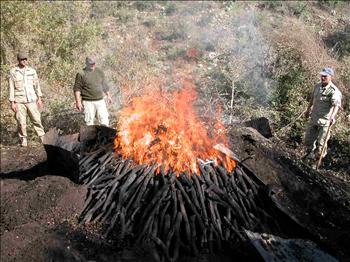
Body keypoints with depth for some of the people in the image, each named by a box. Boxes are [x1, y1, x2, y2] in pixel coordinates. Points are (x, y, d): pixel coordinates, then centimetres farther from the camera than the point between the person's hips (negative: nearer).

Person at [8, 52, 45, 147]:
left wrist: (39, 98, 9)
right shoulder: (13, 72, 0)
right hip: (19, 101, -2)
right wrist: (12, 102, -4)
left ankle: (43, 138, 5)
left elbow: (36, 85, 13)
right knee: (21, 122, 0)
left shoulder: (32, 71, 7)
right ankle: (23, 140, 13)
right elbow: (11, 88, 0)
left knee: (37, 119, -1)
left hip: (31, 100, 2)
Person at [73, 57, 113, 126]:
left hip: (100, 100, 4)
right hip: (88, 102, -4)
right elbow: (77, 89, -5)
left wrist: (108, 95, 23)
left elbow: (104, 84, 22)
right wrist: (78, 102, -12)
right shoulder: (81, 74, -4)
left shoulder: (99, 71, 10)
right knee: (89, 122, 1)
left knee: (104, 120, 1)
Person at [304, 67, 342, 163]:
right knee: (308, 137, 17)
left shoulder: (334, 91, -19)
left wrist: (332, 116, -47)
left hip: (325, 120, -7)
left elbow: (336, 105, -31)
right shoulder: (318, 86, 5)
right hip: (314, 118, 7)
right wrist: (308, 109, 31)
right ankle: (310, 152, 40)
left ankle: (318, 156, 26)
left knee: (321, 141, 4)